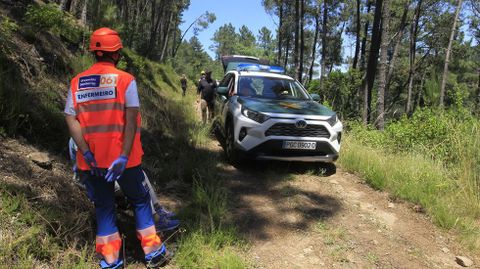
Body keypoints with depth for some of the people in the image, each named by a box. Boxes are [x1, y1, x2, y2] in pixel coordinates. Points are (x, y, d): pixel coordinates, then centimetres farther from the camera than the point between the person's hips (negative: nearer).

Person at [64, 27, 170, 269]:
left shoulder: (77, 82, 4)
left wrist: (86, 153, -8)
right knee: (140, 200, 15)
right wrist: (124, 156, -16)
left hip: (91, 160, 3)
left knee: (103, 206, 16)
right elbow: (131, 120, -15)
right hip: (122, 158, -3)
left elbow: (71, 119, -4)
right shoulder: (125, 80, -7)